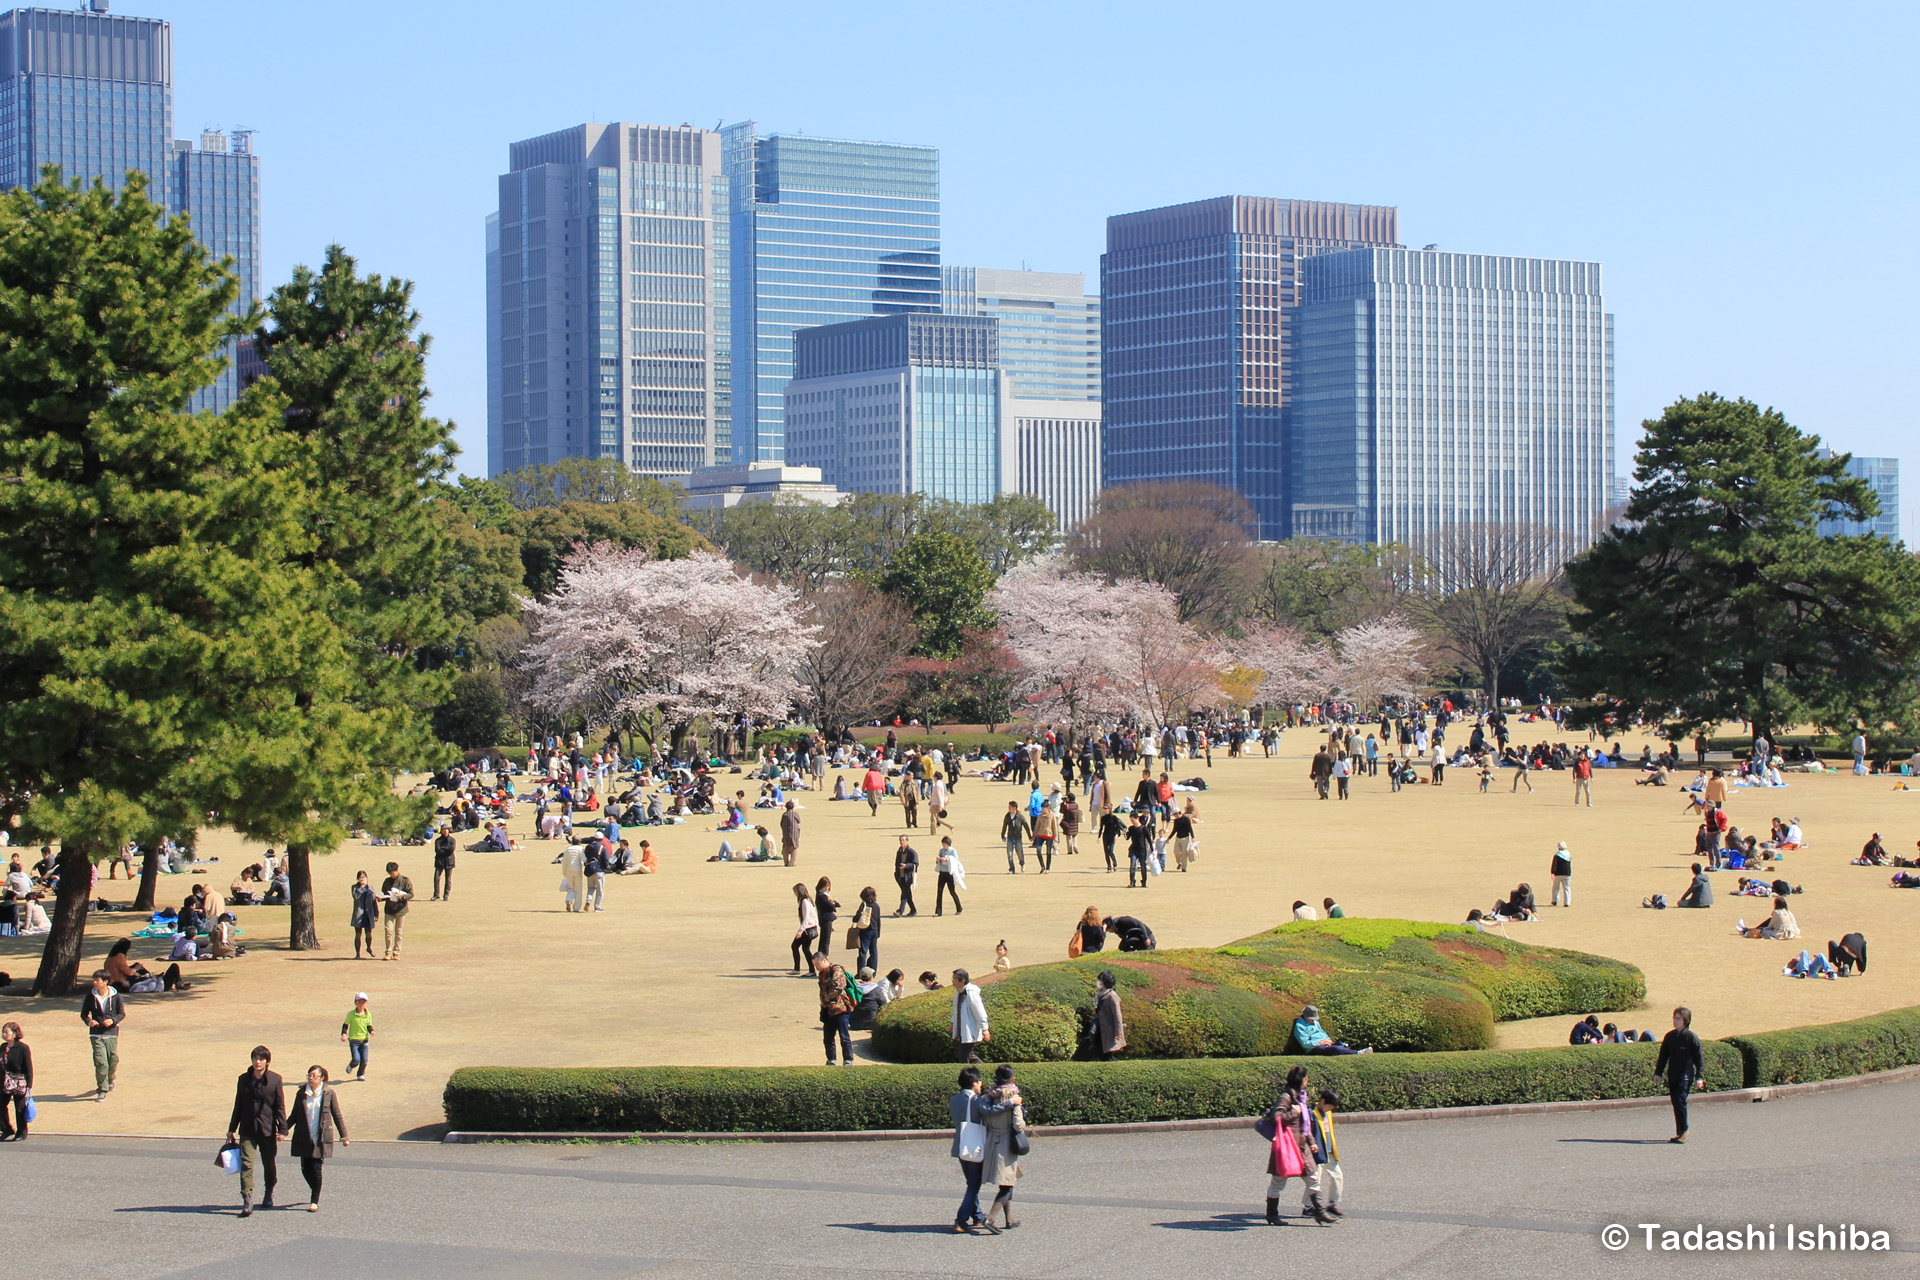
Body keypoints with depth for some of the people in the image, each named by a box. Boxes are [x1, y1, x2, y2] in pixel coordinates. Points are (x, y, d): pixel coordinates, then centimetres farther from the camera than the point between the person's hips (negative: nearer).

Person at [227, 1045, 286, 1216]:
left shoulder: (275, 1080, -3)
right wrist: (232, 1129, 13)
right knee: (247, 1163, -13)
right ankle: (247, 1201, -17)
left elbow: (280, 1105, 0)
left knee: (269, 1164, 13)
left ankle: (269, 1195, 36)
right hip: (247, 1130, 1)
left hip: (267, 1130, -1)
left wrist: (282, 1128, -6)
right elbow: (238, 1105, 12)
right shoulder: (244, 1079, 4)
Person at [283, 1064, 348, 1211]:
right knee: (305, 1169, 4)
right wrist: (283, 1130, -2)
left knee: (316, 1168, -7)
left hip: (321, 1139, -3)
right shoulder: (301, 1093, 5)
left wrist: (344, 1136, 3)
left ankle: (315, 1201, 2)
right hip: (304, 1138, 3)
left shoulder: (329, 1094, -2)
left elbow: (337, 1116, 4)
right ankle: (315, 1192, 30)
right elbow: (294, 1115, 11)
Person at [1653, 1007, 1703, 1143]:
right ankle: (1680, 1132, 14)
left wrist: (1699, 1076, -9)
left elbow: (1699, 1058, -3)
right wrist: (1658, 1072, 15)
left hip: (1685, 1076, -6)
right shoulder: (1669, 1036, 10)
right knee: (1675, 1102, 6)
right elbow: (1663, 1055, 19)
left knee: (1680, 1101, -15)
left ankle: (1683, 1131, -6)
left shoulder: (1691, 1037, -5)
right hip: (1672, 1076, 6)